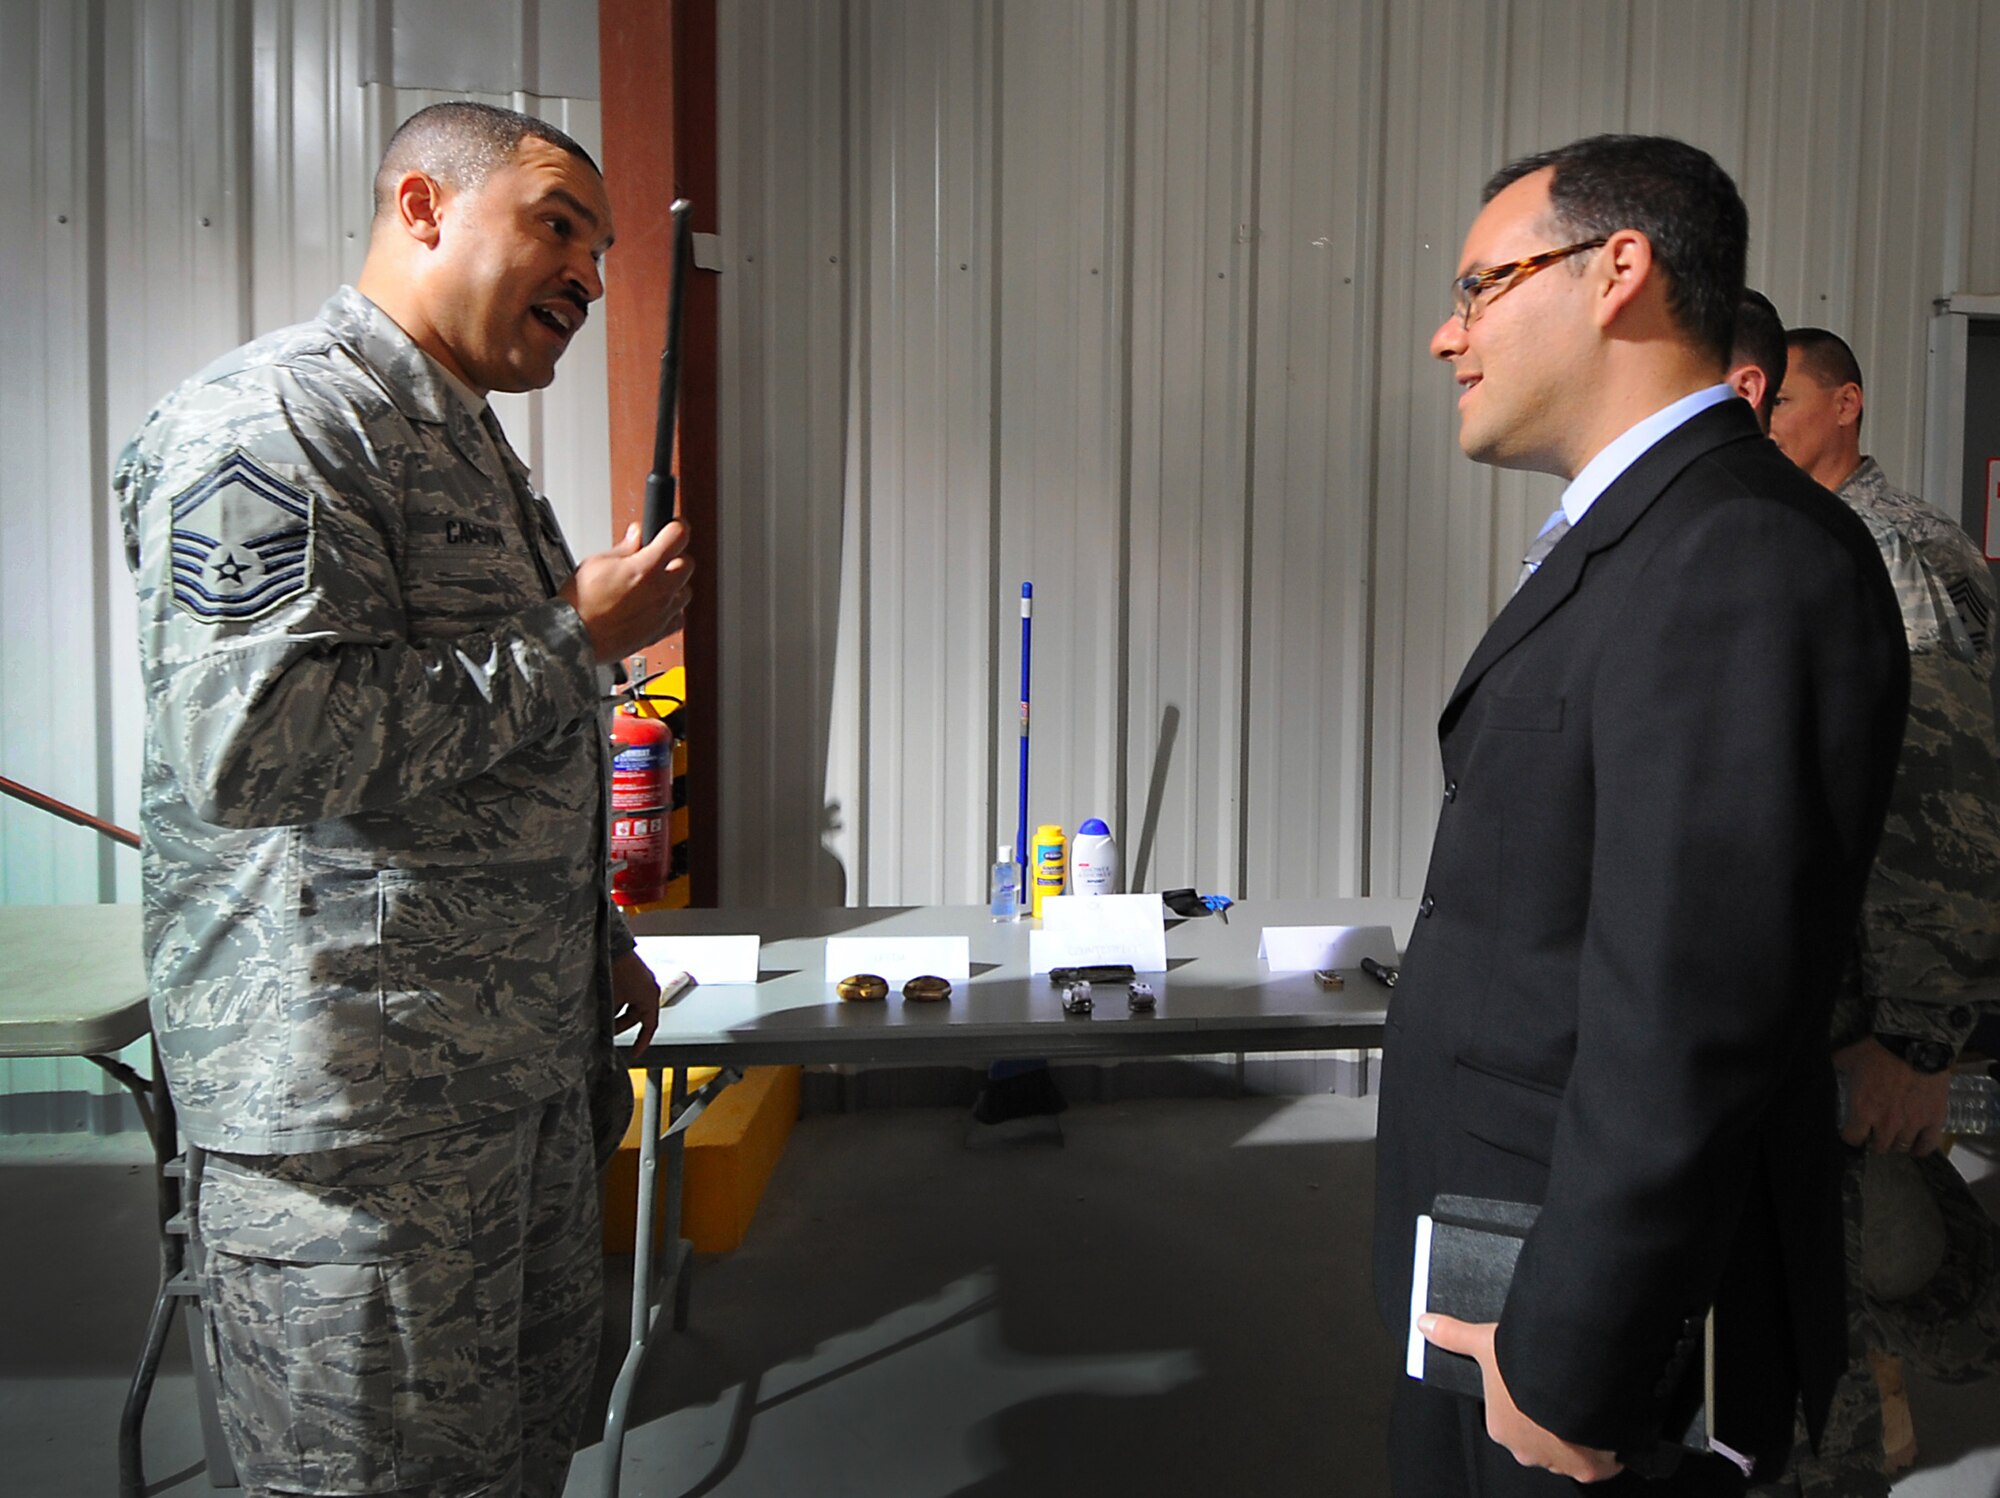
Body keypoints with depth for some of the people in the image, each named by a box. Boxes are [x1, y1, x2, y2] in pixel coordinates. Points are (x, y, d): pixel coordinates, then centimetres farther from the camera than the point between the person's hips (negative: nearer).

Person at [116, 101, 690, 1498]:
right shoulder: (271, 421, -13)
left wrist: (596, 940, 25)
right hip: (357, 1085, -9)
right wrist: (580, 637, -18)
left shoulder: (470, 446, 19)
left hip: (520, 1056, 10)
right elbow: (255, 744, -27)